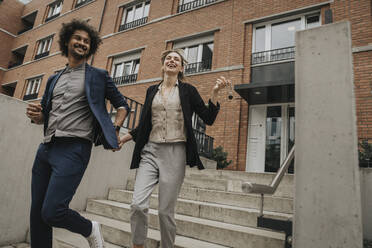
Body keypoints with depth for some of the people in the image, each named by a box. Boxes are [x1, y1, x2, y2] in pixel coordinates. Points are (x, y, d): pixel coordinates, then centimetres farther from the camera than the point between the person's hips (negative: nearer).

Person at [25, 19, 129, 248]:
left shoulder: (98, 76, 7)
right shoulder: (54, 79, 21)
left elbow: (123, 105, 11)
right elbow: (45, 115, 24)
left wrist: (115, 129, -4)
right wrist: (36, 116, 1)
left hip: (74, 148, -6)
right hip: (46, 147, 6)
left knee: (52, 212, -14)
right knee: (37, 214, 7)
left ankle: (90, 229, 14)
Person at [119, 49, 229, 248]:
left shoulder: (188, 90, 7)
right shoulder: (152, 91, 16)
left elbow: (208, 119, 2)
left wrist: (214, 92, -8)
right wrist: (125, 137, 9)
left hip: (175, 153, -2)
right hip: (150, 151, 3)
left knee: (166, 211, 1)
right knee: (137, 205, -9)